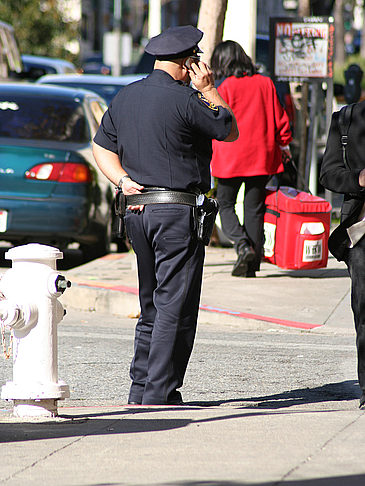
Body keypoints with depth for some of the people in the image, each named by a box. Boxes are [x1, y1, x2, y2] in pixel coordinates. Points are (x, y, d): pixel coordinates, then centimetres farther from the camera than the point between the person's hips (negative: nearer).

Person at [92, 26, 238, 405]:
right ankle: (160, 392, -6)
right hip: (177, 211, -8)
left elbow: (102, 147, 15)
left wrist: (123, 181, 4)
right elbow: (231, 131, 0)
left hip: (138, 210, 8)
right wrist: (208, 89, 6)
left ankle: (140, 389, 14)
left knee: (152, 306, 15)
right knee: (175, 307, -4)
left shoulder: (124, 97, 11)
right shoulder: (184, 99, -12)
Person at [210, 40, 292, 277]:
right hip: (262, 156, 4)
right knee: (254, 208, 9)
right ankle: (252, 263, 9)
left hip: (231, 158, -4)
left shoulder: (225, 86, -8)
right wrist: (284, 143, 21)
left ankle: (242, 244, -14)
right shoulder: (265, 83, 4)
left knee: (225, 204, 9)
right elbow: (280, 117, 9)